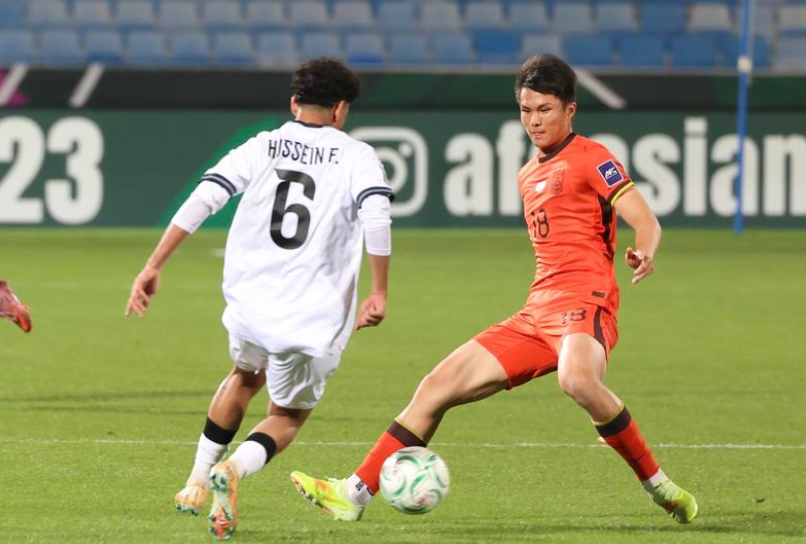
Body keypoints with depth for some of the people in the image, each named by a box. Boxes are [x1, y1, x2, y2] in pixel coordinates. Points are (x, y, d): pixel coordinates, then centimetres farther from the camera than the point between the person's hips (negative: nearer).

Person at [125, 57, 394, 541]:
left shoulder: (261, 148, 9)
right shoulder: (357, 157, 3)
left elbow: (202, 201, -2)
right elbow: (376, 215, -16)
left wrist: (154, 266, -1)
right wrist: (379, 293, -11)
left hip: (249, 305, 3)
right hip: (314, 323, -3)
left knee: (245, 377, 36)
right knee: (289, 417, 20)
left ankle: (198, 481, 34)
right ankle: (235, 469, -10)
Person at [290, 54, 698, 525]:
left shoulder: (591, 158, -1)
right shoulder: (528, 176, 23)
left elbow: (647, 221, -13)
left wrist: (643, 254, -33)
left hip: (584, 305, -8)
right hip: (536, 315, 8)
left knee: (577, 379, -40)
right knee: (438, 387, 4)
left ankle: (659, 486, -25)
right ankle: (355, 493, 8)